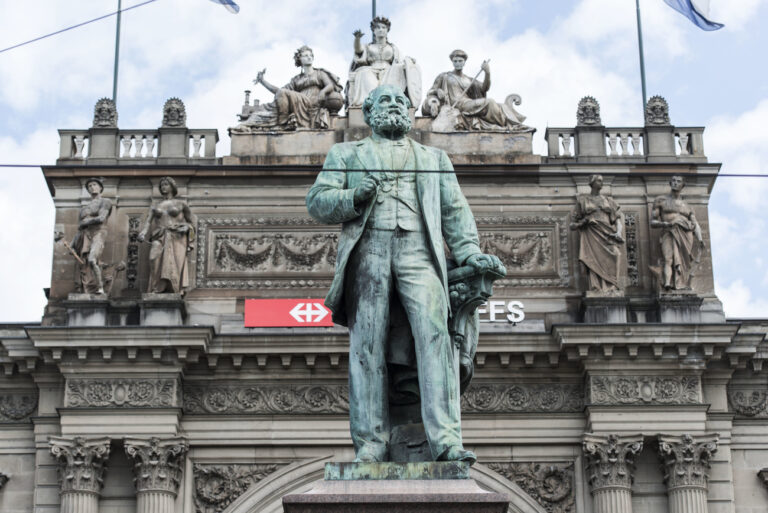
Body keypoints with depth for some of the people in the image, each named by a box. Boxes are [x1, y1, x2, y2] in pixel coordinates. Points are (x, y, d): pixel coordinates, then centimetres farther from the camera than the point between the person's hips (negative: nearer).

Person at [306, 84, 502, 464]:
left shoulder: (434, 158, 30)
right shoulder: (346, 154, 25)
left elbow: (454, 210, 20)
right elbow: (317, 202, 14)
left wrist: (468, 252, 3)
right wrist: (355, 197, -6)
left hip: (418, 250, 0)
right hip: (368, 249, 0)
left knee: (435, 333, -19)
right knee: (367, 344, -10)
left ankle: (445, 439, -27)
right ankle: (371, 443, -11)